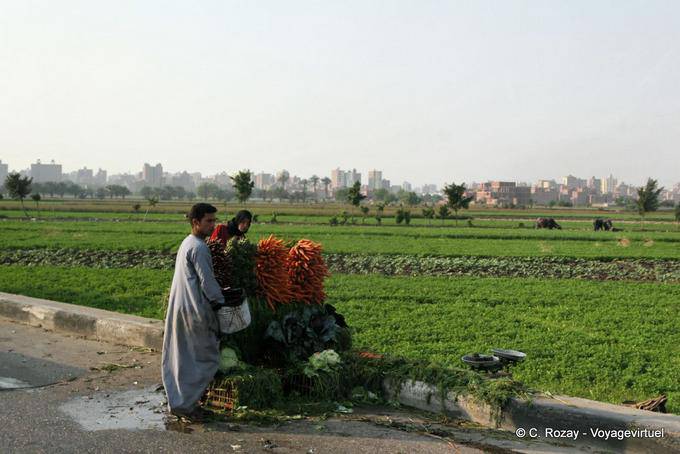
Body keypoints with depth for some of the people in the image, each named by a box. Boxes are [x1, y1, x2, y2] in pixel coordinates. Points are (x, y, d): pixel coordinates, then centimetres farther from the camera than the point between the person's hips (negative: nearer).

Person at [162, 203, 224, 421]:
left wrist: (217, 295, 19)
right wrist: (222, 301, -3)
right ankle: (184, 404, 2)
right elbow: (207, 282, -16)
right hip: (194, 309, -10)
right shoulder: (199, 247, -17)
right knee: (204, 357, -1)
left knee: (182, 357, 14)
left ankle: (179, 401, 20)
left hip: (179, 307, 10)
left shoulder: (186, 243, 14)